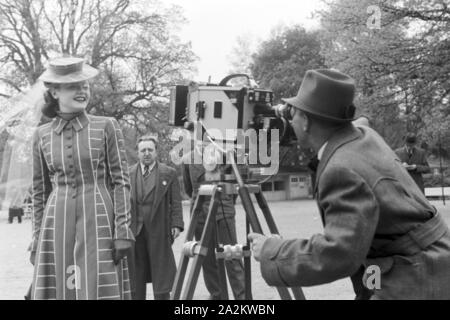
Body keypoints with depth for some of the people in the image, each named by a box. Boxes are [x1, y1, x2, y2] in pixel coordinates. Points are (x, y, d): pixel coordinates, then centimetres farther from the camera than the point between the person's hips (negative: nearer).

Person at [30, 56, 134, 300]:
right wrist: (36, 240, 11)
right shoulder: (42, 135, 8)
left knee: (99, 289, -3)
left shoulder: (106, 127, 1)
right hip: (57, 226, 2)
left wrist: (122, 231, -7)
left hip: (98, 223, -2)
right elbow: (39, 192, 12)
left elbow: (121, 181, -1)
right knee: (56, 289, 3)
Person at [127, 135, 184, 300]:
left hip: (159, 230, -1)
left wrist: (176, 224, -9)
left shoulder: (169, 173, 4)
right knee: (135, 274, 7)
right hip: (134, 230, 2)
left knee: (161, 272, 3)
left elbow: (176, 202, 1)